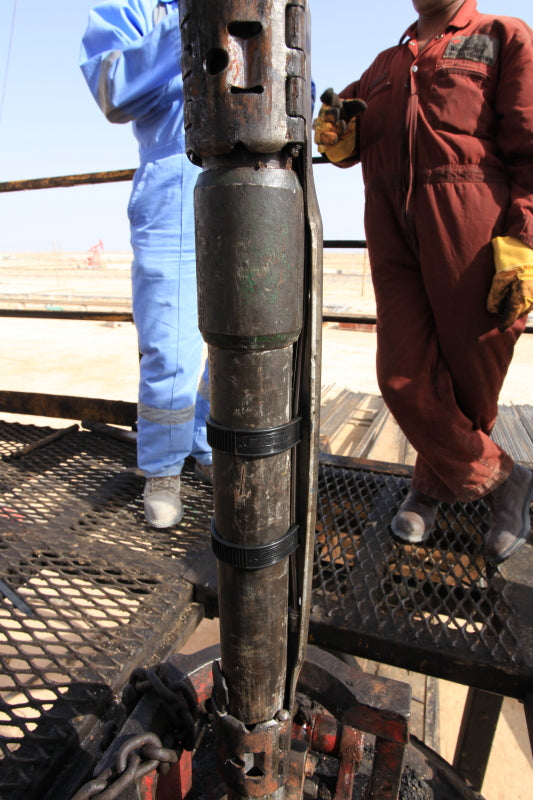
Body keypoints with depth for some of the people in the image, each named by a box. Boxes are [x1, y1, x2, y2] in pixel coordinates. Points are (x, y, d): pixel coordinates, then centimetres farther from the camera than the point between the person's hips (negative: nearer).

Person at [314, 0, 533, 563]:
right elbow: (352, 136, 28)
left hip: (469, 223, -3)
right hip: (391, 225, 4)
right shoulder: (386, 63, 30)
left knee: (469, 375, -1)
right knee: (404, 377, -5)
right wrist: (338, 140, 2)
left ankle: (434, 483, 21)